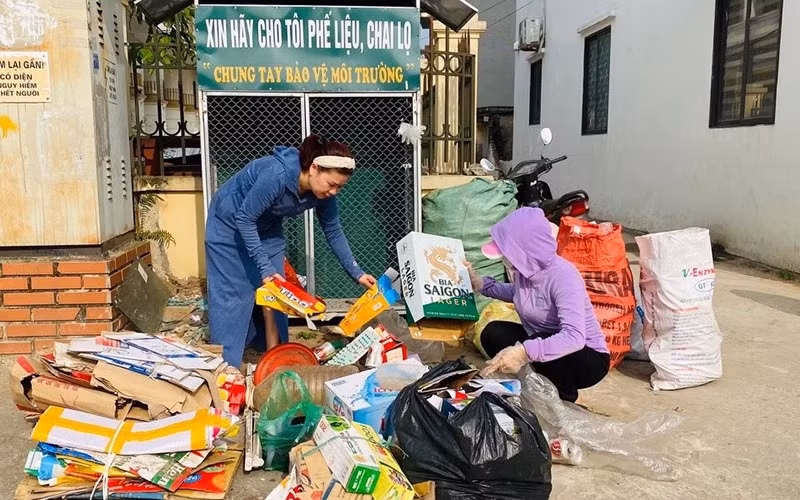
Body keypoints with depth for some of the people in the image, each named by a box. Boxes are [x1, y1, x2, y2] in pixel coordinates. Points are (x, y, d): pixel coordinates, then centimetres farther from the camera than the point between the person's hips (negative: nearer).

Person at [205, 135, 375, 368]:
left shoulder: (322, 192, -19)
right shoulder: (276, 175, -39)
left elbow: (333, 233, -5)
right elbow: (244, 219, -30)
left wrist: (357, 273, -6)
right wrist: (265, 267, -30)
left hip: (266, 227, 6)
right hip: (230, 223, -6)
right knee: (232, 294, -5)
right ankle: (225, 365, 4)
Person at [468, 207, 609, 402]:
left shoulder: (563, 277, -32)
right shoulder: (526, 267, -10)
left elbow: (574, 338, -45)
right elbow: (517, 293, 17)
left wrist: (524, 352, -54)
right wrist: (480, 283, 5)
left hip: (588, 358, -7)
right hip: (542, 341, 7)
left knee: (544, 348, -35)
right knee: (493, 333, -10)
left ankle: (565, 401, -6)